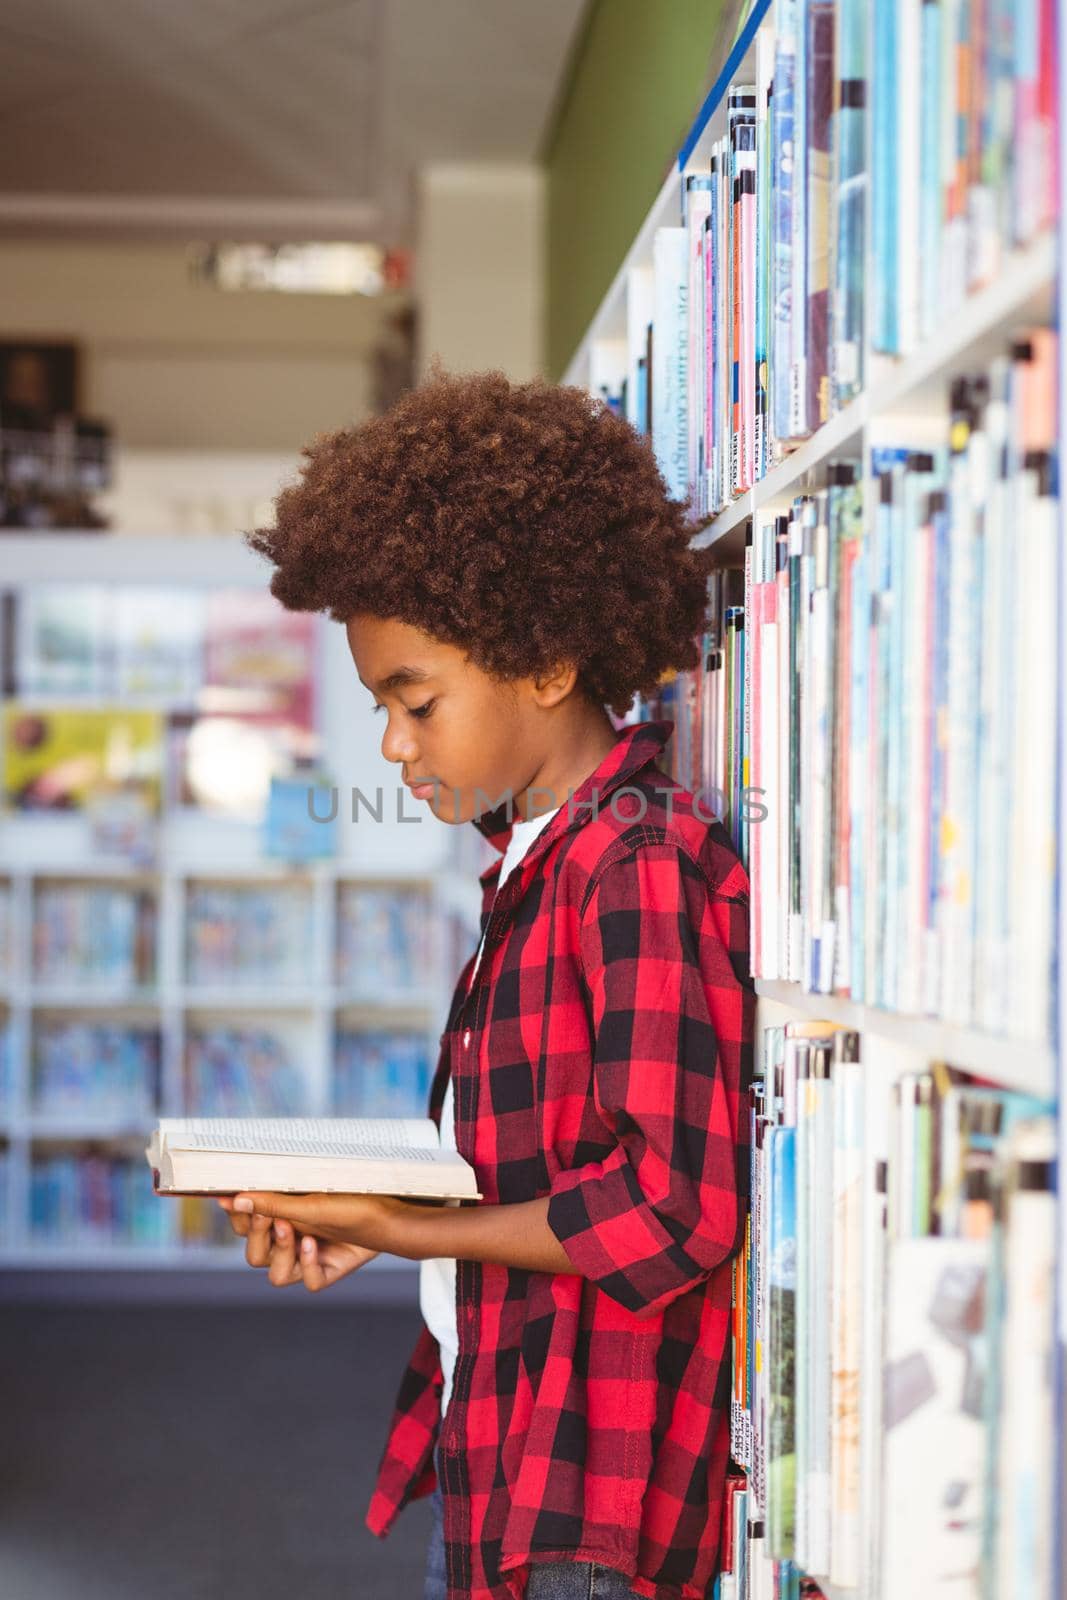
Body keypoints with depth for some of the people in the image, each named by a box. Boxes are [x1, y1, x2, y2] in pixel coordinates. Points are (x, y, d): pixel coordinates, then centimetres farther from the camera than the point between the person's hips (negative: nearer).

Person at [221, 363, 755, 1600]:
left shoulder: (642, 863, -17)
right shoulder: (533, 864, 10)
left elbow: (667, 1211, -21)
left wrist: (400, 1228, -13)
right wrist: (364, 1212, 2)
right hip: (491, 1450, 8)